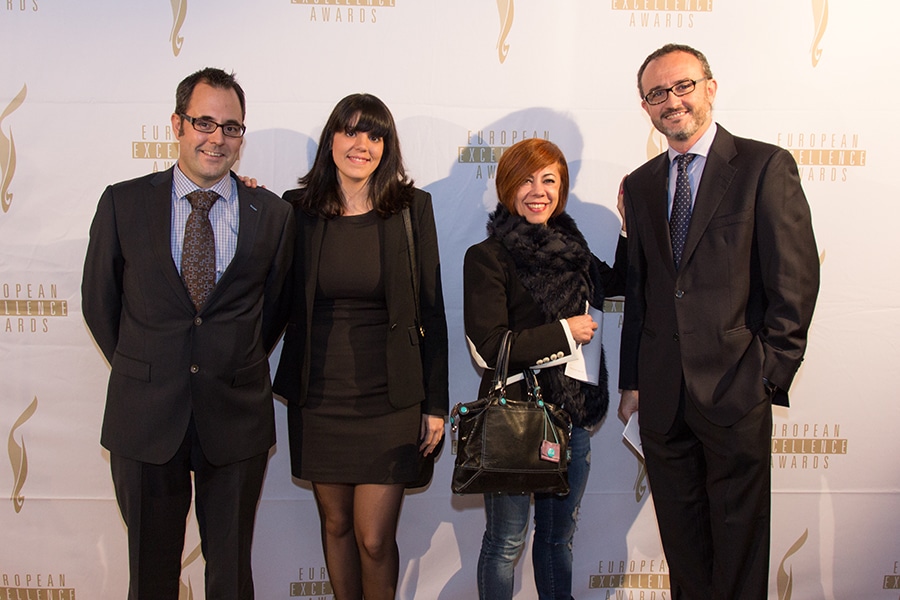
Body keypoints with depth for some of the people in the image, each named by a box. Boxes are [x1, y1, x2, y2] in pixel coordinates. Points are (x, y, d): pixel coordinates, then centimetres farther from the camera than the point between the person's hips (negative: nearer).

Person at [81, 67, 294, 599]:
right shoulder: (124, 203, -1)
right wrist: (141, 369, 8)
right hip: (145, 415, 0)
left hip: (236, 416, 0)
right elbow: (98, 301, 7)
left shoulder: (274, 215, -1)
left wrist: (238, 368, 7)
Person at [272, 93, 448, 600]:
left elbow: (431, 310, -1)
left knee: (374, 538, 0)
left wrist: (436, 404, -1)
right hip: (318, 399, 2)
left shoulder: (412, 207, -3)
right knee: (336, 525, 15)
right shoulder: (298, 209, 0)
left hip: (389, 400, -2)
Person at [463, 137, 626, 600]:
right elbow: (488, 347, -19)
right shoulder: (487, 257, -11)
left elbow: (616, 285, 25)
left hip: (573, 414, 6)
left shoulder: (570, 247, 7)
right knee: (506, 542, 8)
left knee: (559, 536, 20)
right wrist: (565, 332, -13)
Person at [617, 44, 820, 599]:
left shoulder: (766, 166, -4)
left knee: (738, 533, 9)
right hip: (662, 396, 5)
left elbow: (796, 281, -6)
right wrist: (633, 379, 10)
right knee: (680, 535, 15)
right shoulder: (640, 185, 12)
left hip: (735, 390, -4)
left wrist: (771, 374, -9)